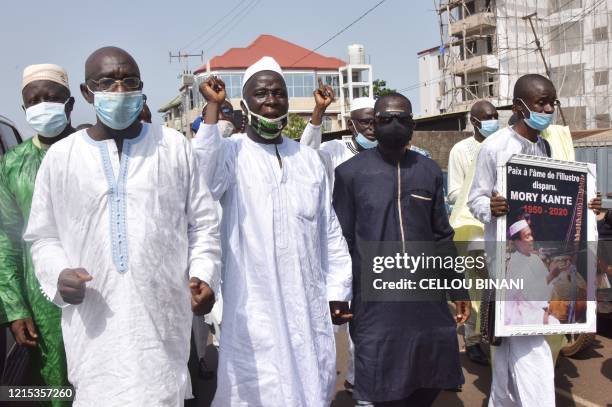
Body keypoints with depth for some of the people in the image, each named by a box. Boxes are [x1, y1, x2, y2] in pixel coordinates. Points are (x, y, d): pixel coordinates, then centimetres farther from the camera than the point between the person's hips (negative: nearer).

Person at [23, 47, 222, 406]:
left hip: (163, 316, 0)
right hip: (95, 323, 1)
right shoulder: (60, 156, 7)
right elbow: (44, 236, 13)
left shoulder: (175, 147, 7)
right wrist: (59, 274, -6)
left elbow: (203, 223, 9)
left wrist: (204, 274, -6)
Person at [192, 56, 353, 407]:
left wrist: (338, 290, 10)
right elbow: (201, 183, -27)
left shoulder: (309, 158, 10)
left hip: (310, 306, 5)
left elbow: (330, 230, 13)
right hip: (255, 308, -4)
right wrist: (213, 108, -21)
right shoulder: (229, 152, -4)